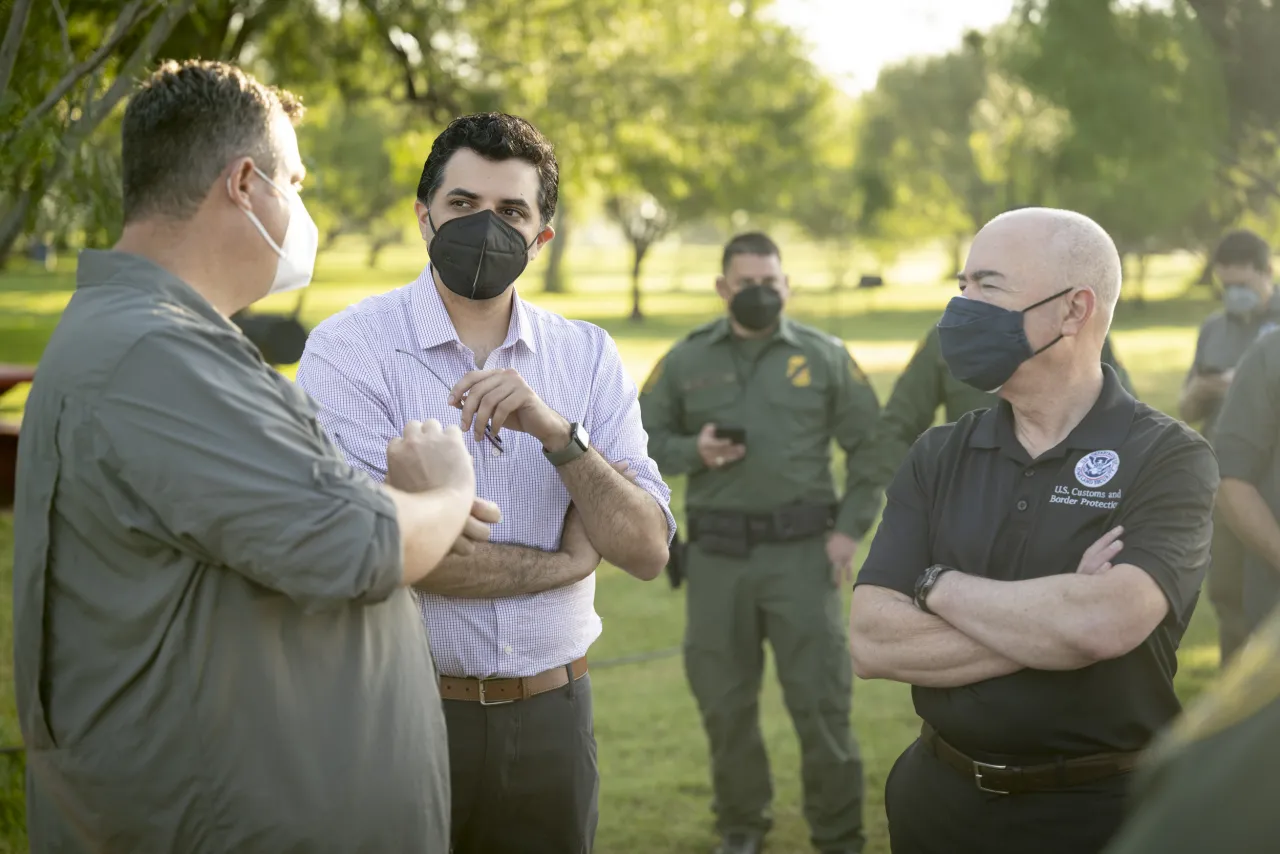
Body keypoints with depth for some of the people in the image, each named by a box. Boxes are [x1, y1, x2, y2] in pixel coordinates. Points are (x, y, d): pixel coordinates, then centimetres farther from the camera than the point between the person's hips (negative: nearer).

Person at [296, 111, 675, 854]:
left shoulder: (589, 357, 3)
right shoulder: (350, 347, -9)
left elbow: (648, 551, -5)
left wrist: (556, 434, -21)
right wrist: (566, 560, -8)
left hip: (552, 714, 4)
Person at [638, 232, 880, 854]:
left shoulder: (824, 356, 3)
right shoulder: (686, 361, 7)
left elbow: (871, 445, 6)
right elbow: (642, 438, 10)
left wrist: (850, 528, -3)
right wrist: (692, 451, -10)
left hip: (801, 551, -2)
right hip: (716, 554, 2)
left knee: (820, 698, -1)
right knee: (724, 702, 9)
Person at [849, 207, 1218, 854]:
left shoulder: (1170, 459, -10)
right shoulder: (938, 458, 1)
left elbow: (1107, 623, -28)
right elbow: (870, 643, -10)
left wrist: (939, 586, -14)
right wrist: (1053, 624, -19)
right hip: (940, 801, 4)